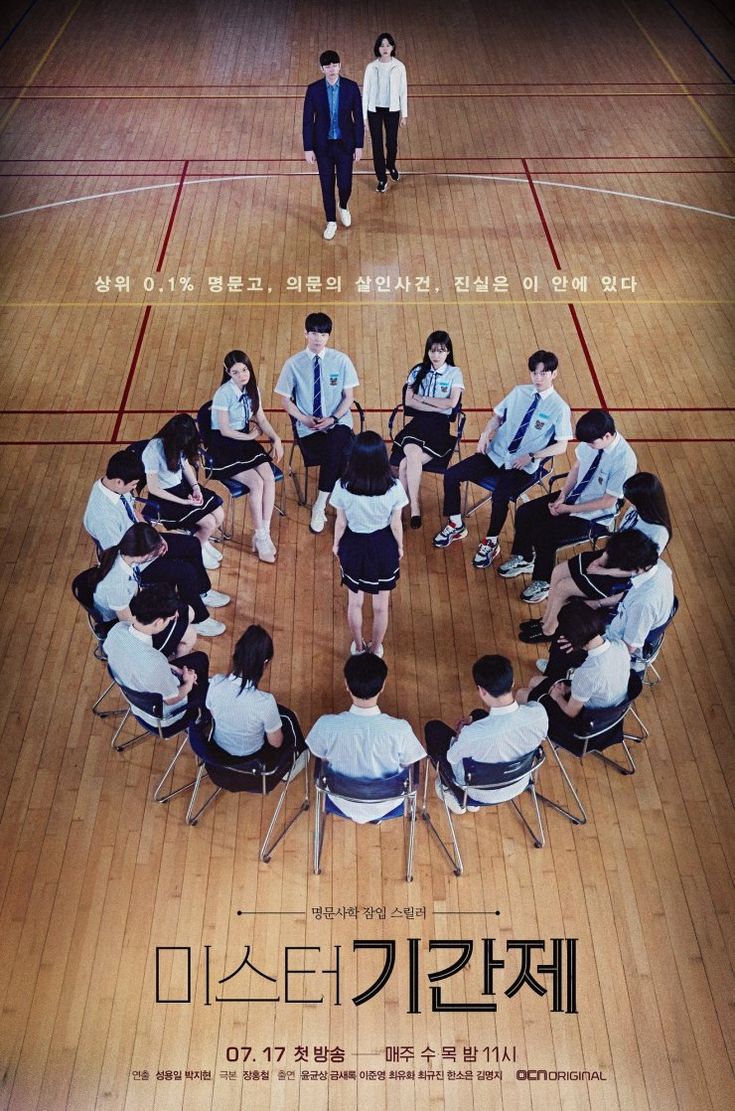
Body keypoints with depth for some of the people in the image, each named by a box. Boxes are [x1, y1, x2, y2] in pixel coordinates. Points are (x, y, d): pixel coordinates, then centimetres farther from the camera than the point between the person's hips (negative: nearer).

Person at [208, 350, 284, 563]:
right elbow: (225, 430, -16)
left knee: (269, 478, -19)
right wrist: (251, 437, -7)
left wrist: (276, 439, -5)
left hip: (246, 439, 6)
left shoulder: (252, 390, 4)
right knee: (256, 483, -23)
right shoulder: (223, 394, -17)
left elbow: (261, 419, 10)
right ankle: (261, 537, -11)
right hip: (224, 444, -6)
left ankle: (264, 533, -15)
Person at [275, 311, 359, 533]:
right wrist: (305, 419, -10)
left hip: (338, 423, 1)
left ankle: (320, 507, -22)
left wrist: (333, 419, -12)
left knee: (336, 444, -34)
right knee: (340, 457, -29)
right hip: (308, 427, -1)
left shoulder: (341, 360, 1)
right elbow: (286, 400, 6)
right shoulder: (293, 364, 0)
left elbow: (348, 396, 4)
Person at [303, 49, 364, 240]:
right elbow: (308, 120, -5)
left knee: (345, 184, 3)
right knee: (327, 185, 7)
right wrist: (308, 148, -6)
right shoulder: (314, 89, -10)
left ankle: (344, 207, 38)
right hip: (323, 145, 0)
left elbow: (358, 117, -3)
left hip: (345, 144, 0)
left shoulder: (351, 87, -9)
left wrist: (359, 145, -3)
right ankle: (331, 222, 25)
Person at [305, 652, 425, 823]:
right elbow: (408, 764, -12)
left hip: (343, 804, 1)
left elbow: (322, 758, -8)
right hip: (385, 806, 0)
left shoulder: (327, 725, -30)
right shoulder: (400, 729, -32)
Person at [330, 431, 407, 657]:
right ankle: (376, 649, 39)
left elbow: (341, 523, -10)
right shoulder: (393, 487, -24)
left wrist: (336, 544, 10)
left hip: (354, 545, 1)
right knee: (381, 605, 21)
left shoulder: (343, 486, -23)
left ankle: (358, 646, 43)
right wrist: (400, 546, 8)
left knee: (355, 602, 24)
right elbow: (396, 524, -11)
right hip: (383, 546, 0)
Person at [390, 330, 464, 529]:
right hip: (418, 422, 2)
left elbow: (451, 403, -5)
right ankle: (414, 507, -23)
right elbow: (409, 401, 2)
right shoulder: (418, 370, 14)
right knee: (414, 455, -32)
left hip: (440, 425, -2)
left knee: (406, 463, -26)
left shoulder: (454, 373, 9)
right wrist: (436, 407, -7)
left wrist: (423, 398, -2)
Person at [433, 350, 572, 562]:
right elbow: (497, 417, 14)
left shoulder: (560, 408, -7)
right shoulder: (518, 392, 6)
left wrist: (531, 456, -17)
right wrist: (485, 434, -6)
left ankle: (491, 543, -7)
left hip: (523, 467, -5)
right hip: (495, 454, 5)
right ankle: (456, 525, 10)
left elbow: (561, 446, -8)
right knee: (451, 475, -10)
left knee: (500, 495, -32)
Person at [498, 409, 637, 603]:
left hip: (592, 514, -7)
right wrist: (563, 495, -8)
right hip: (573, 495, 7)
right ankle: (523, 559, 24)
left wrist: (569, 509, -17)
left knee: (543, 535, -18)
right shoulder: (592, 439, -12)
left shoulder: (624, 459, -30)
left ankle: (543, 583, 8)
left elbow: (608, 501, -21)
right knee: (525, 513, -2)